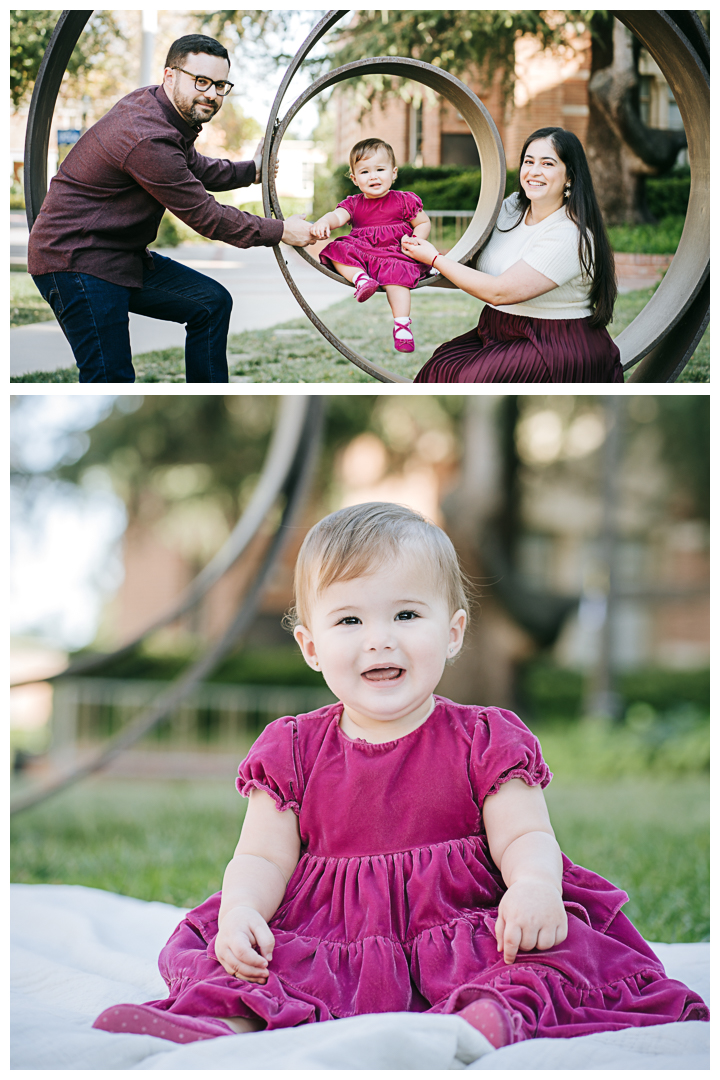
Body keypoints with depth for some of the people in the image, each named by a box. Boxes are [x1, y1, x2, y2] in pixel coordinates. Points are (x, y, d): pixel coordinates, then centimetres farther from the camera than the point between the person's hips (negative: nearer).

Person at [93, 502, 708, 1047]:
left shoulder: (485, 742, 5)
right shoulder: (293, 751, 9)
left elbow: (525, 837, -1)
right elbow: (263, 856, 6)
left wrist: (533, 886, -26)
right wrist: (241, 909, -17)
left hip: (457, 928, -2)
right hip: (329, 948, 2)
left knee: (546, 942, -30)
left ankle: (499, 1014, -54)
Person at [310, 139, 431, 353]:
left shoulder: (404, 201, 7)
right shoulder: (354, 204, 12)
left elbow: (424, 223, 13)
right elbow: (338, 216, -7)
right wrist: (323, 223, -31)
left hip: (395, 254, -3)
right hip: (361, 253, 4)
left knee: (396, 273, -36)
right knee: (336, 250, -21)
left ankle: (402, 324, -40)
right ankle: (361, 279, -40)